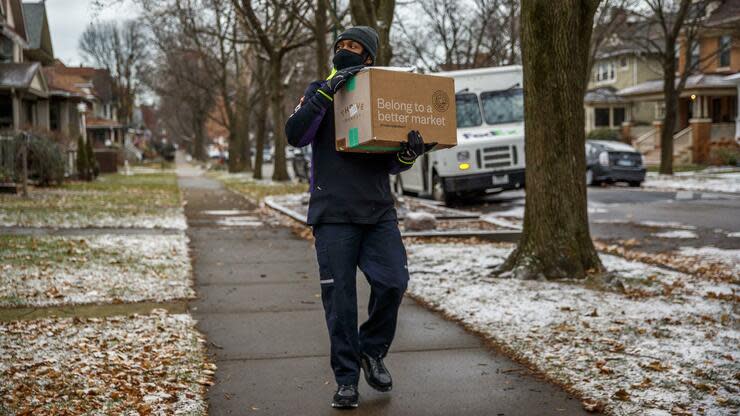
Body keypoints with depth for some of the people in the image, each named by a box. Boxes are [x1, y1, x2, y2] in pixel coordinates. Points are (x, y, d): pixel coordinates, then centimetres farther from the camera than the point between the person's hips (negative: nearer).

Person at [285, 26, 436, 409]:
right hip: (333, 214, -2)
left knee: (392, 283, -11)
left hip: (379, 212, 2)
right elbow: (295, 135, -11)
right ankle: (346, 378, 12)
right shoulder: (320, 92, 7)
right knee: (340, 299, -1)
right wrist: (327, 91, -19)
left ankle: (372, 352, 15)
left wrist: (409, 153, -10)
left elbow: (391, 166, 13)